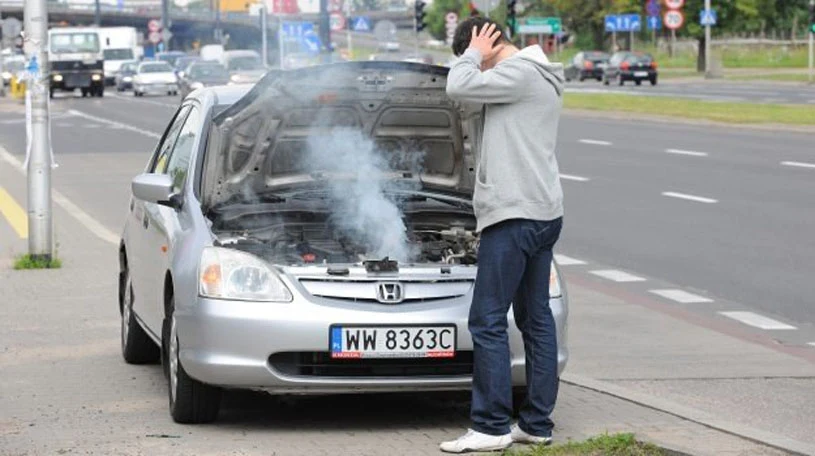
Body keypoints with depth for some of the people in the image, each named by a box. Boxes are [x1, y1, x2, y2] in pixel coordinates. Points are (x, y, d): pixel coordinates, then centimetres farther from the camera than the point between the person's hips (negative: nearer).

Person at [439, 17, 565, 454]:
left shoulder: (521, 74, -13)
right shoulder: (537, 76, 19)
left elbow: (458, 86, -19)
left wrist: (473, 55, -4)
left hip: (516, 215, -11)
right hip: (544, 213, 11)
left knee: (487, 321, -7)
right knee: (536, 318, 11)